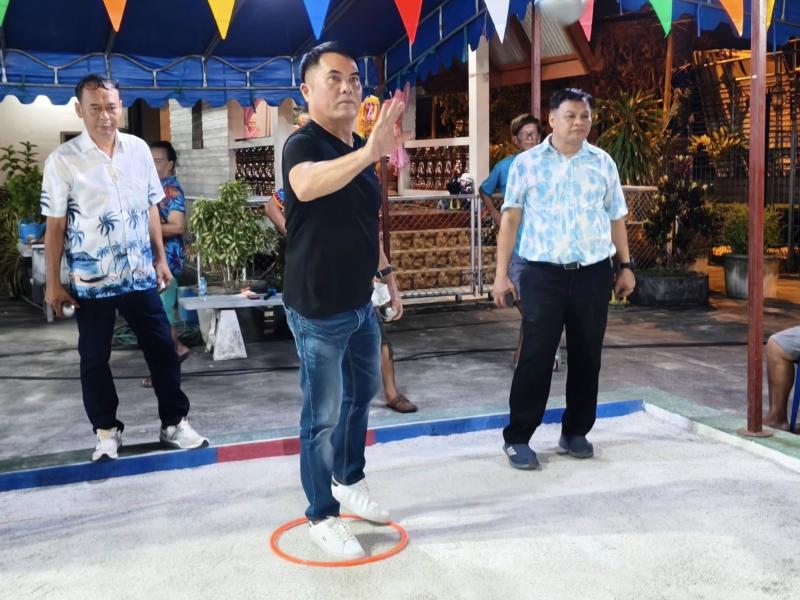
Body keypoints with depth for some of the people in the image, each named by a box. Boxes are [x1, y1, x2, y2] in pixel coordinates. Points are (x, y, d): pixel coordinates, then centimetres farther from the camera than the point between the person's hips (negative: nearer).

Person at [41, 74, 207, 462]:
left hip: (140, 274, 3)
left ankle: (174, 423, 21)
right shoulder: (62, 160, -8)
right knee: (94, 358, 8)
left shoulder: (139, 150, 2)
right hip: (90, 281, -2)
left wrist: (161, 259, 9)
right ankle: (107, 431, 25)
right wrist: (53, 283, -5)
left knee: (163, 349, 7)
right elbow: (55, 226, -5)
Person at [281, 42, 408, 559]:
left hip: (360, 302, 8)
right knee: (324, 414, 3)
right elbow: (306, 186, -44)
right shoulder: (303, 144, -18)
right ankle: (322, 516, 20)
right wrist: (370, 152, -58)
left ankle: (350, 480, 44)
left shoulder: (359, 151, 8)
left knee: (362, 394, 22)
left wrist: (387, 272, 19)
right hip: (318, 309, -8)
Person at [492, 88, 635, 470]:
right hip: (543, 274, -3)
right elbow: (510, 219, 0)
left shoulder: (603, 163, 9)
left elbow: (615, 219, 14)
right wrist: (501, 273, -6)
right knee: (536, 356, -4)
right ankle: (517, 438, 6)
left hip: (594, 275, 3)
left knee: (587, 357, 9)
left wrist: (626, 266, 9)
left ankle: (575, 432, 23)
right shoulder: (526, 163, 1)